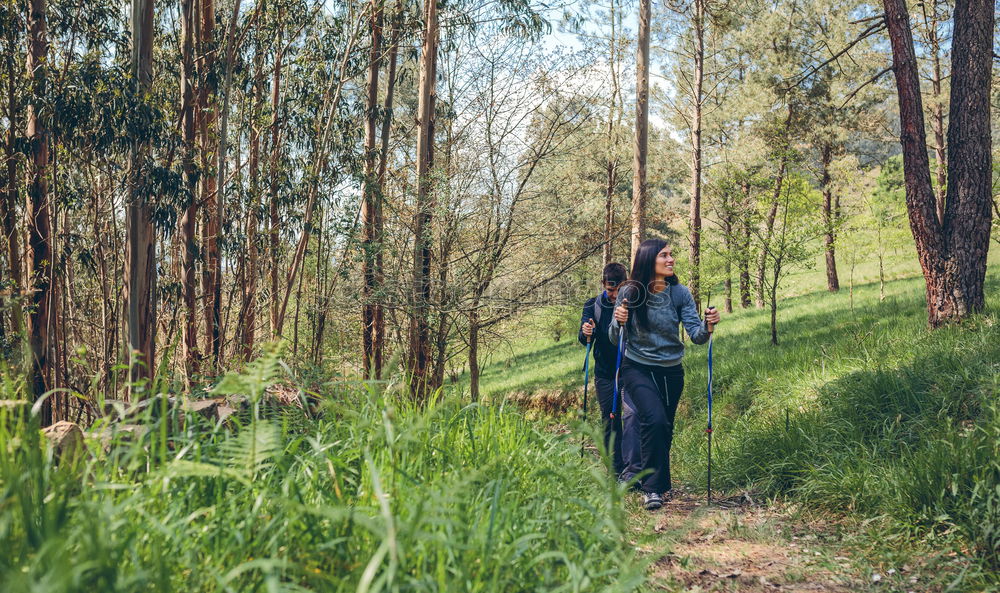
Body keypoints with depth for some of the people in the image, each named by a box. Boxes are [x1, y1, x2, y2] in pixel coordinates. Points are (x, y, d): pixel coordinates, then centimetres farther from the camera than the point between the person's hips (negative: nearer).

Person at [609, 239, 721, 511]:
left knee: (665, 429, 14)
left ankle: (661, 484, 37)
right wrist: (619, 322, -30)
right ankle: (651, 487, -14)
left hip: (671, 372, 3)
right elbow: (615, 339, -9)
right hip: (637, 368, -3)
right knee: (654, 419, -25)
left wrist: (707, 327, -32)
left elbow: (695, 335, -11)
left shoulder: (680, 293, -6)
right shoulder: (629, 293, -12)